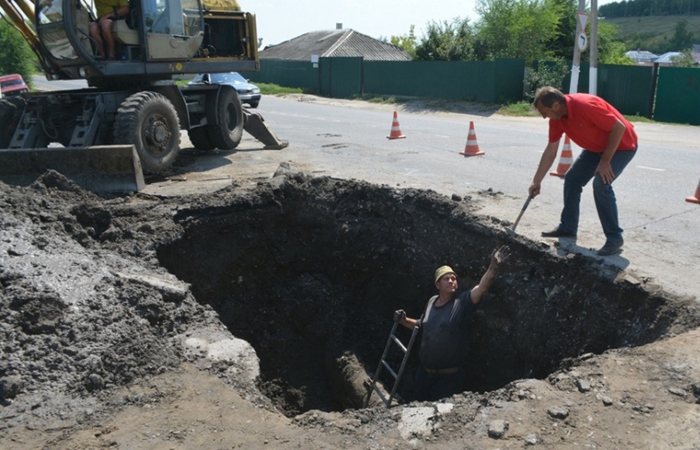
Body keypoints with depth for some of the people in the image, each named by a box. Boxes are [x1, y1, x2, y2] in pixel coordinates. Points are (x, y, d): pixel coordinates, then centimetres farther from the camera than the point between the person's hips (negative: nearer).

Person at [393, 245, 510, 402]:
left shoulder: (462, 303, -16)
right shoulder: (432, 301, 1)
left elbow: (482, 287, -33)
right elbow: (421, 325, 17)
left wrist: (494, 266, -48)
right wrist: (404, 320, -1)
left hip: (449, 375, -5)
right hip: (424, 371, 5)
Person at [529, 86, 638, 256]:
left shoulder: (585, 105, -34)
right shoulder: (557, 118, -8)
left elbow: (619, 128, -29)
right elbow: (550, 151, -1)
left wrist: (605, 161, -25)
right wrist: (537, 181, -2)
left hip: (622, 145, -8)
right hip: (596, 147, 8)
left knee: (601, 184, -24)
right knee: (572, 179, 6)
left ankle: (615, 237, -12)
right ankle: (568, 227, 19)